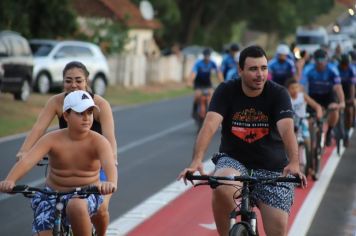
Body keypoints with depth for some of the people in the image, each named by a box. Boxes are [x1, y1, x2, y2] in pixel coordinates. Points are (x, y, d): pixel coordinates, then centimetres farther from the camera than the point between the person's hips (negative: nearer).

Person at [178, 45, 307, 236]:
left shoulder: (278, 94, -12)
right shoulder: (226, 91, -10)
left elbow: (287, 129, -27)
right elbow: (210, 125, -23)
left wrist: (294, 163, -45)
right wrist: (197, 160, -40)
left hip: (272, 168, 1)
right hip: (233, 159, 0)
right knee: (222, 188, -35)